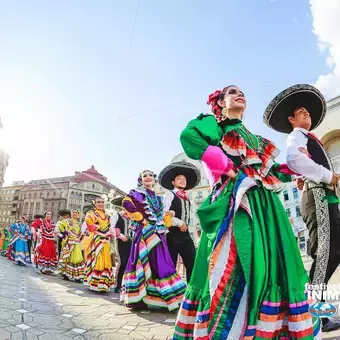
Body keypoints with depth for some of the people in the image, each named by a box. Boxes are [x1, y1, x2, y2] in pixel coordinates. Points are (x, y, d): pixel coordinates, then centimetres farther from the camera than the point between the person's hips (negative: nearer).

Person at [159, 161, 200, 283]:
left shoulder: (186, 197, 18)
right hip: (172, 233, -6)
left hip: (185, 233, 6)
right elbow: (163, 213, -14)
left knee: (193, 264, 1)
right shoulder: (169, 194, -2)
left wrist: (185, 225, 3)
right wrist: (180, 223, -12)